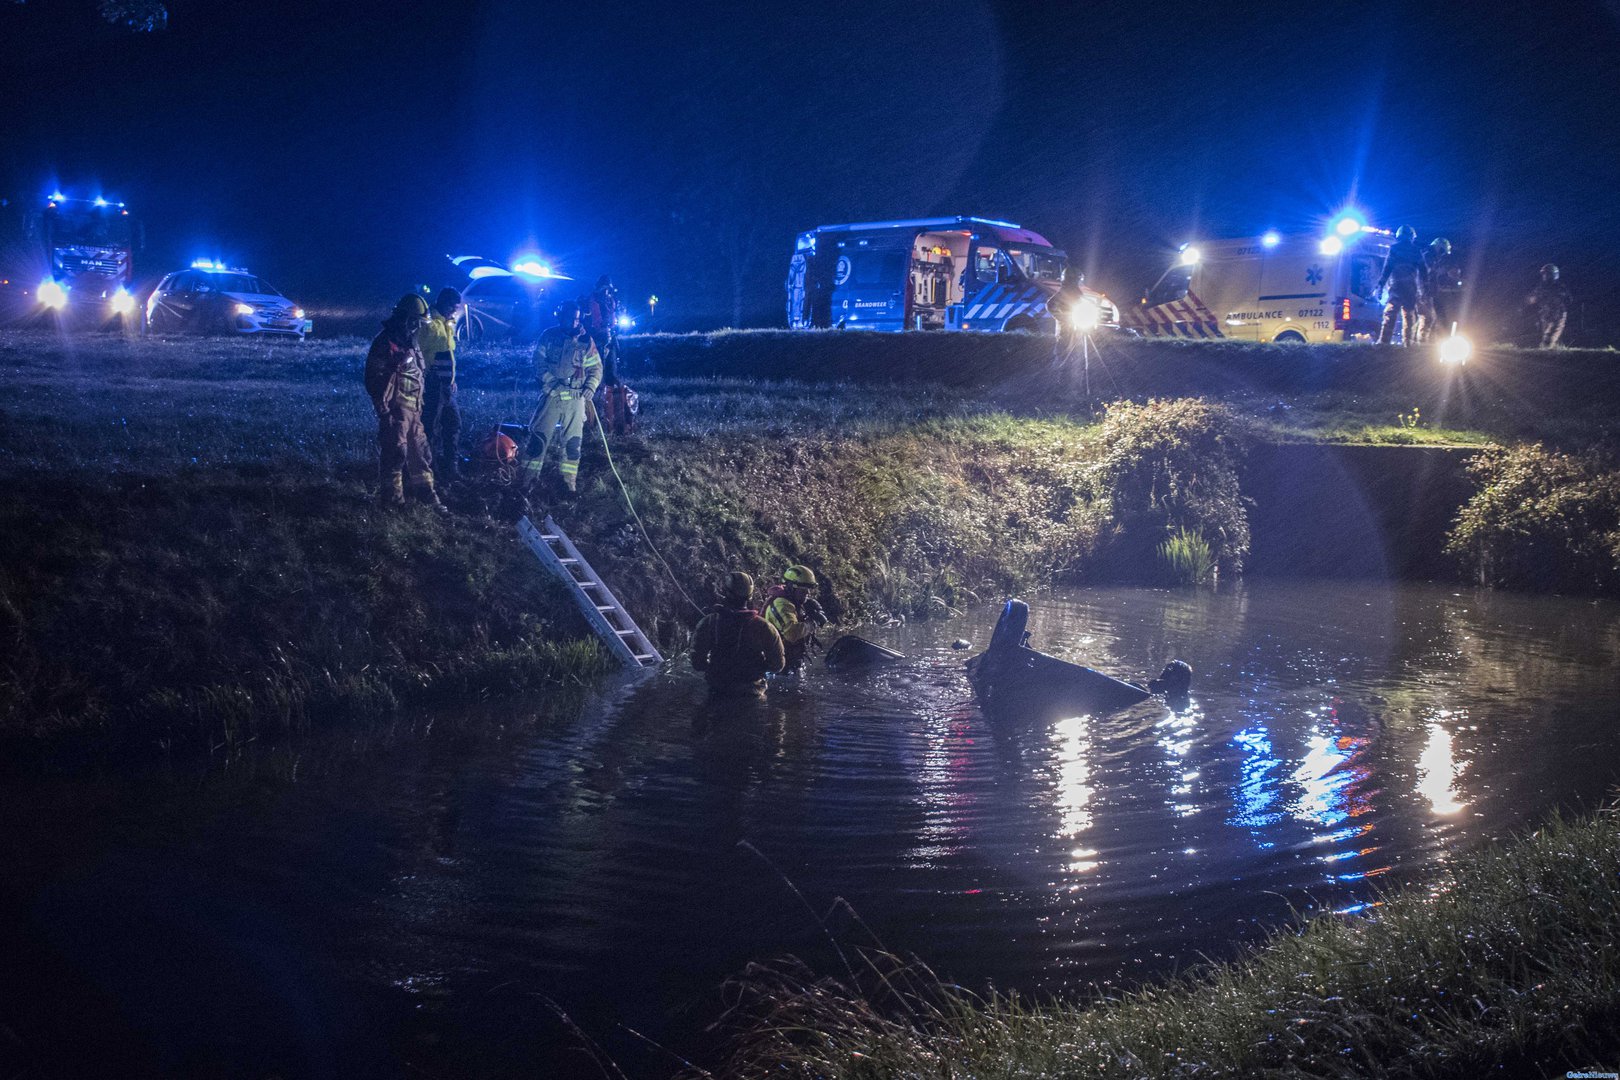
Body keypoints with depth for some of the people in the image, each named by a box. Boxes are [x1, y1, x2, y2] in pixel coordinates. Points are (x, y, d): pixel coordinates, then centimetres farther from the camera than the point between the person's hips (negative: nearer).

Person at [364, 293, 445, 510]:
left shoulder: (409, 342, 15)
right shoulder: (385, 343, -13)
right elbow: (373, 379, -16)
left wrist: (419, 404, 21)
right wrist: (384, 410, -18)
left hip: (413, 409, 9)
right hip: (396, 409, -8)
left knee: (420, 451, 12)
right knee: (394, 452, -4)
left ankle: (424, 490, 21)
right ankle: (391, 496, 4)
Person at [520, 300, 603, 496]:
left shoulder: (586, 340, 3)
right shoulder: (548, 336, 0)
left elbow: (596, 367, 6)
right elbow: (538, 360, -2)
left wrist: (590, 386, -10)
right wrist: (551, 380, -16)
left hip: (576, 398, 1)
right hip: (551, 395, -1)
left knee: (573, 441, 6)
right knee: (539, 436, -6)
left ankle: (569, 480, 19)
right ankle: (530, 479, 1)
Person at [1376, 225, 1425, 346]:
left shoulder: (1394, 248, 4)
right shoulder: (1416, 251, 12)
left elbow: (1387, 268, -2)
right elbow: (1422, 271, 11)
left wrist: (1380, 285, -3)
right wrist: (1422, 290, 13)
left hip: (1396, 285, -3)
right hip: (1411, 288, 3)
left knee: (1390, 314, -7)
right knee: (1410, 315, 7)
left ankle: (1384, 341, -18)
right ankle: (1408, 342, 2)